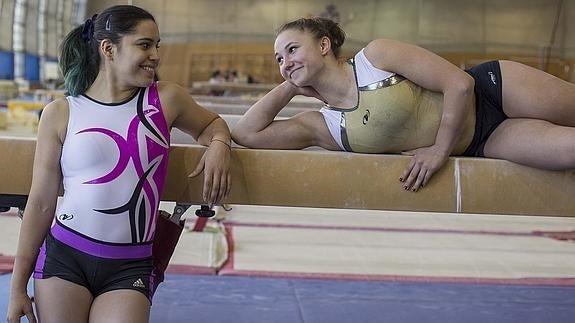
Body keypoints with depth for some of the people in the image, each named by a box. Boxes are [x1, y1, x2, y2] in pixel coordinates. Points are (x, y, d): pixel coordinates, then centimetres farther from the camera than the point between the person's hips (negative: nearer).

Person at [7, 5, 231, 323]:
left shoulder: (167, 98, 3)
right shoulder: (60, 113, 0)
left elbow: (211, 124, 23)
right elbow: (41, 203, 3)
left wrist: (218, 144, -2)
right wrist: (18, 286, 4)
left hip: (130, 268, 1)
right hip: (63, 257, 0)